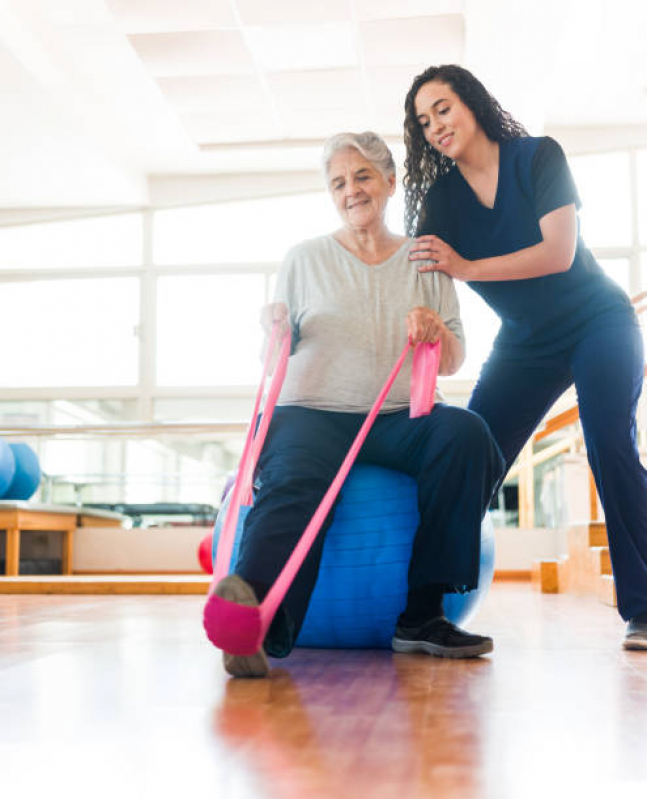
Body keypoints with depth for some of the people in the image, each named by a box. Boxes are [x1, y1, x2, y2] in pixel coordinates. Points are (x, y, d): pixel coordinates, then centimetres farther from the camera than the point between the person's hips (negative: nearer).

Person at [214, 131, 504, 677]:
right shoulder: (305, 259, 16)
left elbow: (452, 364, 15)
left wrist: (437, 330, -8)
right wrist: (276, 334, -7)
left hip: (397, 419, 2)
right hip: (311, 412, -1)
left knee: (466, 434, -31)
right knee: (295, 479, -35)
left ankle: (421, 612, -27)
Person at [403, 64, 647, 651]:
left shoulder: (538, 157, -12)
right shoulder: (442, 197, -1)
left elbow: (559, 251, -22)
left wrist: (466, 266, -29)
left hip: (597, 323, -4)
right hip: (525, 344, 4)